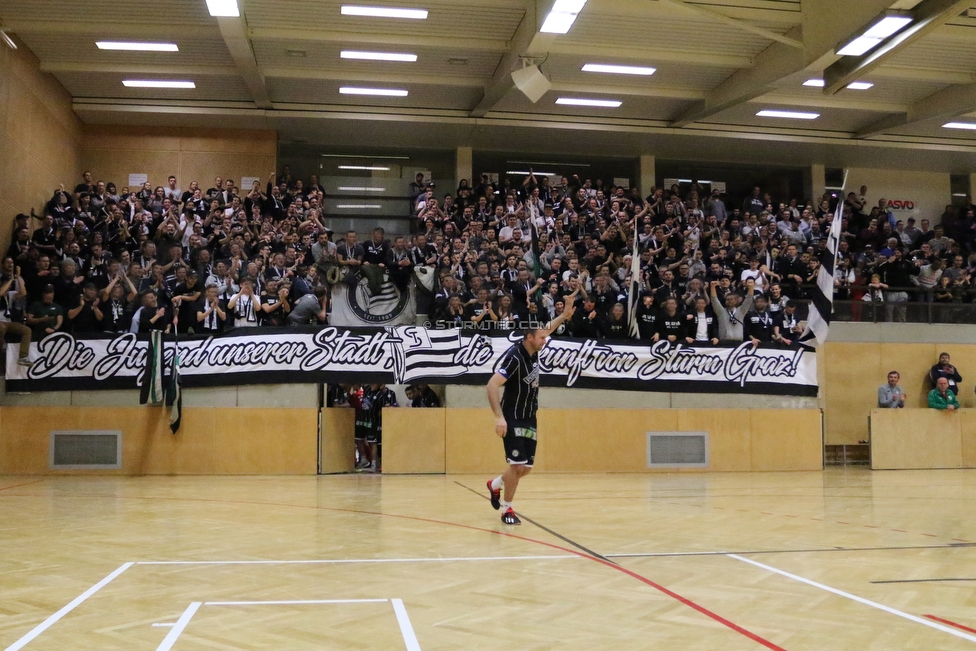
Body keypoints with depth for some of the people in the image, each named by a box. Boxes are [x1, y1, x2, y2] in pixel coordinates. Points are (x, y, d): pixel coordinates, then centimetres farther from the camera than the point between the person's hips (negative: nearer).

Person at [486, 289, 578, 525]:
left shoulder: (533, 350, 0)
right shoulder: (514, 357, -23)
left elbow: (545, 330, 22)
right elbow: (492, 385, -31)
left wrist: (564, 315, 13)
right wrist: (499, 417, -38)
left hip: (529, 419, 8)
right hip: (512, 418, -8)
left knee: (526, 467, 9)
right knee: (517, 465, -13)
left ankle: (495, 485, 36)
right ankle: (507, 508, 6)